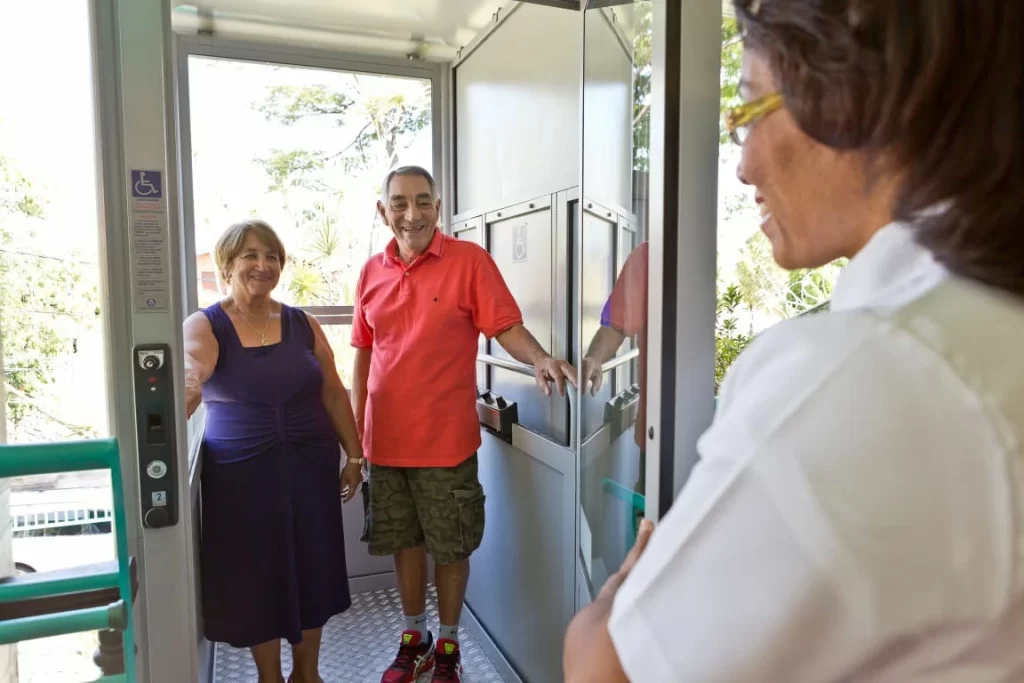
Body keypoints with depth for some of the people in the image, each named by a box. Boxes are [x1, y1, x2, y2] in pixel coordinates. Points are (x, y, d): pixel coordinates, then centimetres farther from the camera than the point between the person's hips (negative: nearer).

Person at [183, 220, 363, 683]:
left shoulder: (303, 325, 4)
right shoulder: (205, 326, -5)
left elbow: (333, 393, 8)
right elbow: (188, 380, -25)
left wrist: (353, 455, 6)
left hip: (310, 467, 3)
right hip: (241, 474, -2)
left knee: (312, 573, 12)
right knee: (257, 577, 9)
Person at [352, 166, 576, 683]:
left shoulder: (469, 260, -8)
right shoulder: (372, 272, 6)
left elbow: (507, 328, -11)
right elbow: (363, 355, 12)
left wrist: (540, 359, -32)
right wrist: (356, 430, 12)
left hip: (445, 441, -4)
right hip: (386, 441, 4)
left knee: (450, 548, 10)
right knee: (404, 542, 18)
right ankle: (414, 638, 39)